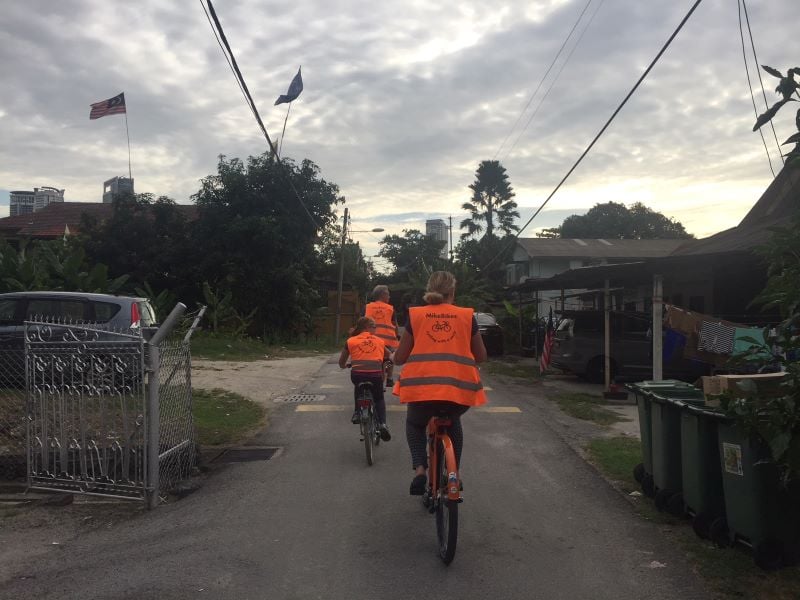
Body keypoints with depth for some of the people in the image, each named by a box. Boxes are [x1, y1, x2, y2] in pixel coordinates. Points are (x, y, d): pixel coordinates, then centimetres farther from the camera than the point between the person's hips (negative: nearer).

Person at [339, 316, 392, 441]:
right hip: (376, 375, 0)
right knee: (379, 399, 26)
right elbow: (389, 355, 34)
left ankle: (357, 412, 28)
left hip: (357, 375, 0)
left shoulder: (351, 341, 15)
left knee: (358, 388, 37)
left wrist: (345, 366, 44)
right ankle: (382, 424, 6)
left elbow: (341, 363, 22)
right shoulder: (379, 341, 19)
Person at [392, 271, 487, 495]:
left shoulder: (415, 315, 7)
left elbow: (399, 358, 8)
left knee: (414, 423, 31)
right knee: (453, 422, 35)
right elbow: (481, 356, 17)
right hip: (459, 389, 1)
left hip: (422, 387, -1)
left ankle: (420, 469, 9)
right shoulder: (467, 316, 8)